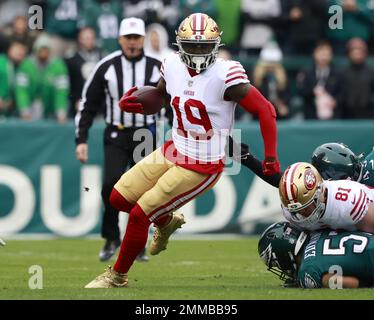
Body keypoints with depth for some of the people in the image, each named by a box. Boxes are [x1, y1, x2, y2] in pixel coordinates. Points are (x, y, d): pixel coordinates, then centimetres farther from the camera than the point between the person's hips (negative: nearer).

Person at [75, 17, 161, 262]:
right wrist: (81, 140, -3)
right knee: (112, 183, -18)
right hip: (116, 135, -1)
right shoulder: (107, 67, 0)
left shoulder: (157, 68, 2)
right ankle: (111, 238, 0)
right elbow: (88, 105, 4)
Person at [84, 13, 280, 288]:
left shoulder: (225, 75, -24)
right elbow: (162, 95, 19)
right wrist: (132, 102, -2)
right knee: (119, 198, 10)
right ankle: (166, 222, 39)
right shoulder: (173, 66, -4)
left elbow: (265, 110, -19)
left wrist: (270, 158, -19)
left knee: (139, 215, -6)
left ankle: (118, 276, 16)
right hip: (173, 152, 7)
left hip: (202, 167, -7)